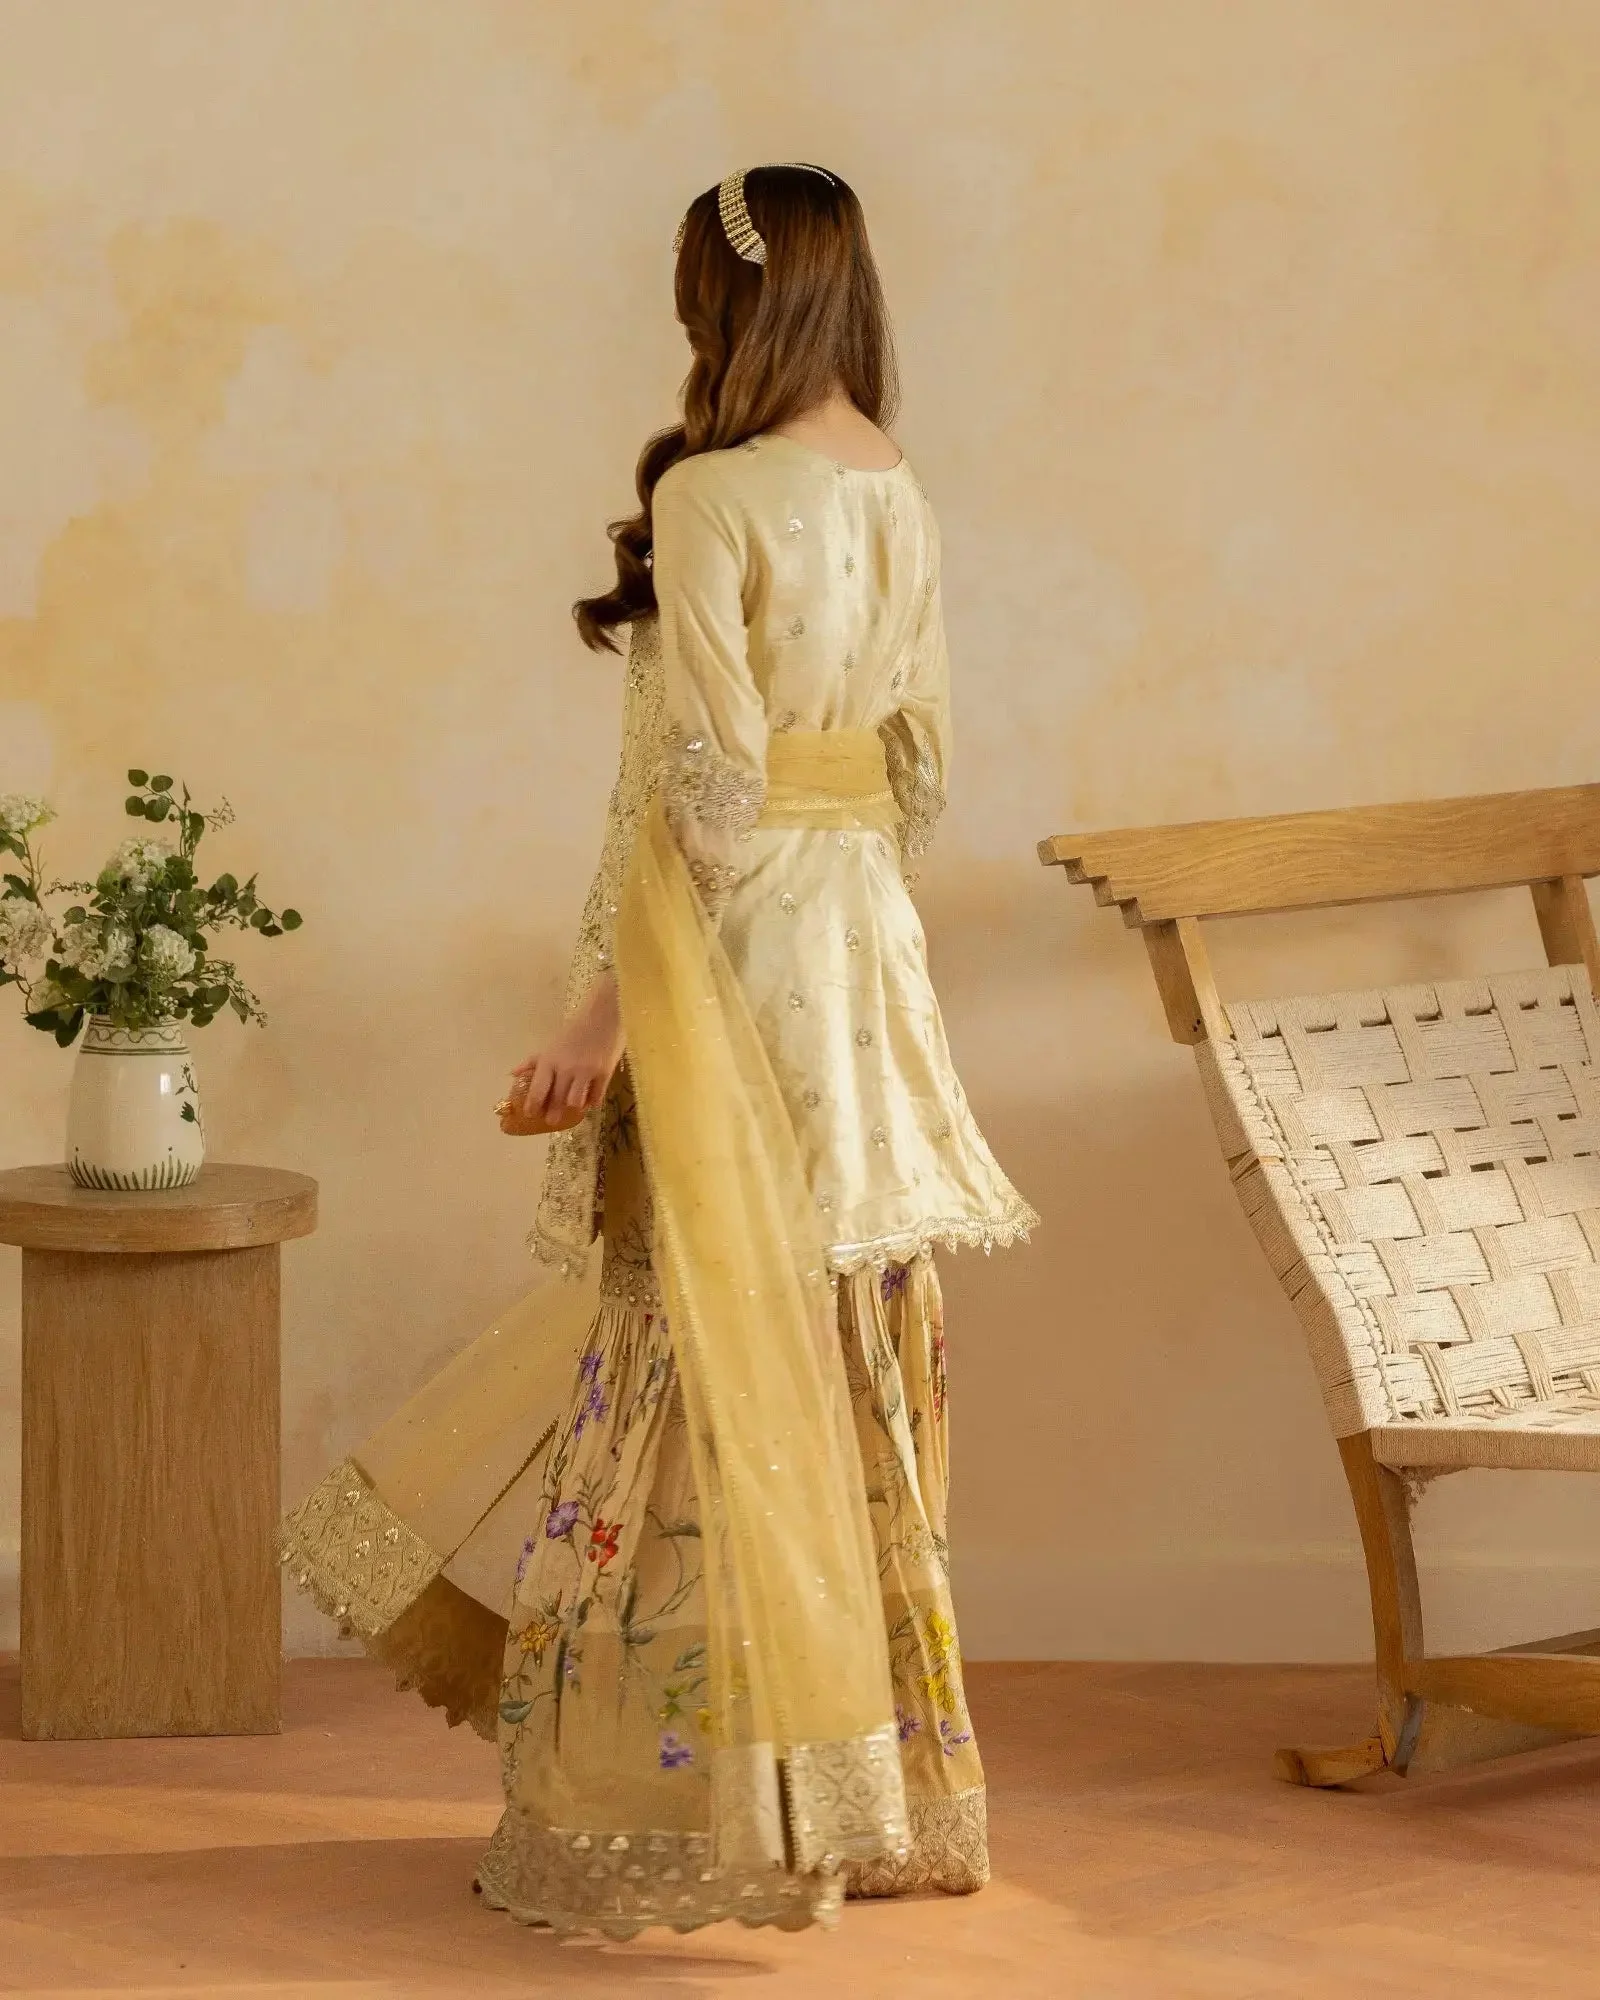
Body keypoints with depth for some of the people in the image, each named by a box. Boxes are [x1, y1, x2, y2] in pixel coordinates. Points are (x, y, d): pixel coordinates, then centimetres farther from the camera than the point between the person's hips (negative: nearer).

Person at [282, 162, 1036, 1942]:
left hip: (728, 955, -7)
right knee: (846, 1362, 13)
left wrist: (606, 1004, -15)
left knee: (715, 1359, -1)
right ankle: (879, 1787, 22)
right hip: (868, 968, 7)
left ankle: (711, 1813, 5)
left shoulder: (710, 497, -14)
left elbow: (701, 782, -18)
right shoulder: (900, 502, 8)